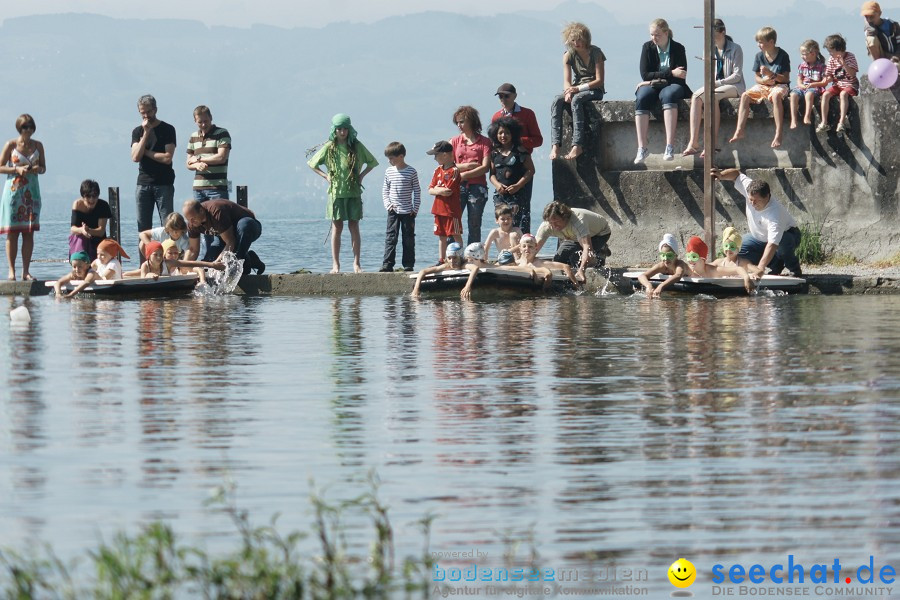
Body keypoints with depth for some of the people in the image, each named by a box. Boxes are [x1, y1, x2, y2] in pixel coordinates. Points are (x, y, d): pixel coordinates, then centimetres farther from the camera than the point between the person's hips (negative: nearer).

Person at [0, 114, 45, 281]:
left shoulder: (37, 145, 8)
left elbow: (43, 167, 14)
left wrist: (38, 169, -8)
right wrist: (17, 169, -15)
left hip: (31, 191, 3)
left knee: (29, 232, 0)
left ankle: (26, 271, 3)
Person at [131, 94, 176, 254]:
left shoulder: (167, 130, 2)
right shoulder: (137, 131, 12)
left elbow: (167, 157, -9)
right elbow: (136, 157, -4)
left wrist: (146, 152, -2)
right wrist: (146, 133, -6)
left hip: (163, 185, -3)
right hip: (143, 184, 3)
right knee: (143, 228, 1)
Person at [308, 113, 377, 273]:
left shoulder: (356, 146, 4)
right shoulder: (329, 147, 3)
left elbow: (373, 162, 16)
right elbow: (312, 164, 13)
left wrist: (361, 175, 4)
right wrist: (326, 176, 3)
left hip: (353, 192, 1)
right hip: (336, 192, -1)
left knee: (354, 227, 0)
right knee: (337, 227, -1)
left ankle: (356, 263, 2)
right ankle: (335, 264, 0)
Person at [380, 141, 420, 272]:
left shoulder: (411, 172, -4)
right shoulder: (389, 171, 4)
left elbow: (417, 191, -1)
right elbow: (385, 190, 11)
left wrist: (415, 209, -5)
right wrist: (387, 204, -3)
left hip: (408, 212, -2)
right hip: (393, 211, 2)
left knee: (408, 239, 3)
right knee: (390, 238, -3)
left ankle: (408, 265, 9)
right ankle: (387, 265, -4)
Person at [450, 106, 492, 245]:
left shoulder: (484, 142, 5)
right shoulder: (454, 141, 13)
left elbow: (485, 167, -5)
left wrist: (464, 175, -10)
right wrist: (467, 166, -8)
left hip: (477, 187, -2)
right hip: (458, 187, 2)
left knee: (474, 226, 1)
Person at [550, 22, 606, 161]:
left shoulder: (595, 53, -7)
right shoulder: (569, 55, 5)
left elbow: (599, 81, -11)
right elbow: (567, 81, -1)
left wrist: (578, 88, -23)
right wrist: (569, 91, -26)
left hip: (594, 91, -4)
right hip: (576, 90, 4)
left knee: (576, 100, -38)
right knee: (556, 103, -27)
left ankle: (577, 145, -45)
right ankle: (555, 145, -39)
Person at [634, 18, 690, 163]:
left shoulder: (678, 49, 0)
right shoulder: (648, 47, 4)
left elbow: (681, 78, -7)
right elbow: (645, 75, -6)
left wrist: (656, 80, -12)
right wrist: (671, 73, -15)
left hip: (672, 86, -2)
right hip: (651, 86, 2)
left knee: (668, 95, -38)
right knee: (641, 98, -33)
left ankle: (670, 147, -46)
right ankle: (642, 148, -37)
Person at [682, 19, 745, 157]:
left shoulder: (735, 49, -3)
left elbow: (737, 76, -9)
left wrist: (717, 83, -20)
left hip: (734, 86, -5)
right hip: (714, 87, 5)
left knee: (713, 96, -37)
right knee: (696, 97, -28)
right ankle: (693, 143, -38)